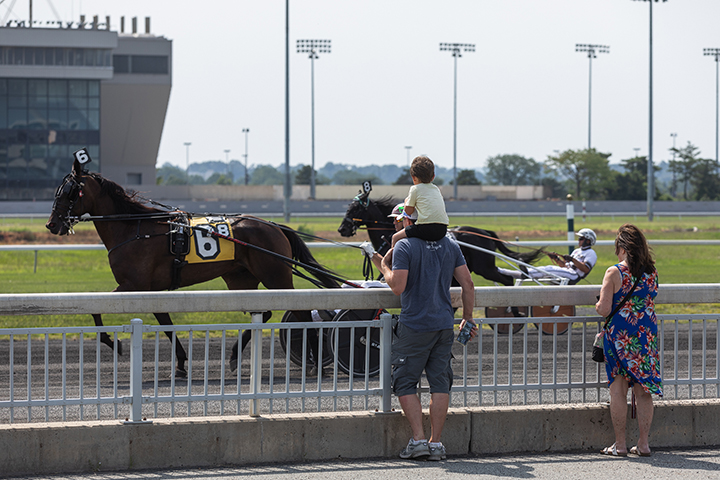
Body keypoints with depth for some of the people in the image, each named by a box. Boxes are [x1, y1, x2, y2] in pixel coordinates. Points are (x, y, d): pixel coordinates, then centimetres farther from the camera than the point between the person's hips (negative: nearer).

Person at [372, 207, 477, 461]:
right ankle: (435, 442, 5)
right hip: (444, 325, 5)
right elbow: (468, 284, 6)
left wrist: (384, 266, 0)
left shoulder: (404, 246, -9)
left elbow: (398, 286, -17)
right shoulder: (450, 245, 8)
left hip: (415, 325, -5)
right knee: (440, 383, 6)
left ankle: (418, 439, -6)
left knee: (405, 383, 3)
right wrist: (468, 318, 14)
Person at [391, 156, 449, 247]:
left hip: (426, 228, -7)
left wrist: (407, 201, 26)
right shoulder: (436, 189, 21)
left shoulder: (415, 189, 2)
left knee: (395, 238, 3)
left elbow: (408, 211, 5)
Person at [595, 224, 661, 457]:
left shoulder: (614, 273, -11)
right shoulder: (651, 272, 2)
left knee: (618, 390, 3)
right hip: (647, 334, 4)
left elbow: (604, 309, -13)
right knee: (643, 390, 9)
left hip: (620, 335, -4)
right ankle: (643, 443, 10)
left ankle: (620, 444, 4)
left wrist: (599, 304, 8)